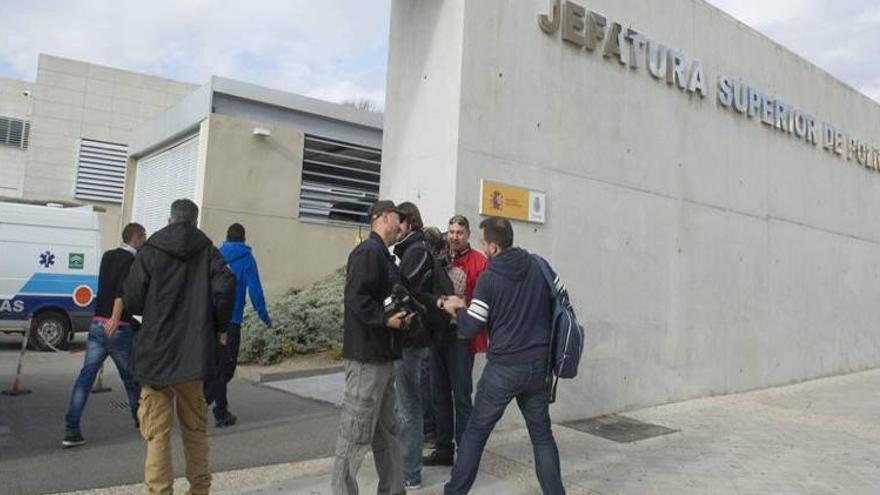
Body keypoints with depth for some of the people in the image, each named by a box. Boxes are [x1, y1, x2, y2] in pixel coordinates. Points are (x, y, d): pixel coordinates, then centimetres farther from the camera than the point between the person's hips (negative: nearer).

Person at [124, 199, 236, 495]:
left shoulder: (150, 252, 1)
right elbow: (226, 287, -12)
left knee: (157, 430, 6)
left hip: (156, 352, -1)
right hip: (194, 351, 2)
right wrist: (220, 327, 2)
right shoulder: (207, 251, 2)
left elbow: (131, 301, -3)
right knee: (194, 426, 16)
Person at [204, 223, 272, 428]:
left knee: (217, 365, 15)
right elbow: (254, 289, -8)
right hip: (231, 320, -5)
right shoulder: (246, 258, -3)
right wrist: (264, 317, 1)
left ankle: (222, 413, 20)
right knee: (225, 367, 2)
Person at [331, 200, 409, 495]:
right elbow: (355, 297, -24)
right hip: (367, 357, -10)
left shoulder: (382, 255, 18)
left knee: (386, 432, 17)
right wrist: (384, 318, -24)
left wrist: (401, 314, 8)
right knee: (356, 436, -2)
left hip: (382, 356, 11)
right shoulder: (369, 251, -14)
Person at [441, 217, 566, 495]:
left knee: (476, 431, 10)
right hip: (539, 364, 4)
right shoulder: (539, 267, 1)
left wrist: (457, 309, 10)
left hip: (504, 368, -4)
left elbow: (470, 328, -9)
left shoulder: (489, 279, -11)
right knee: (542, 434, 15)